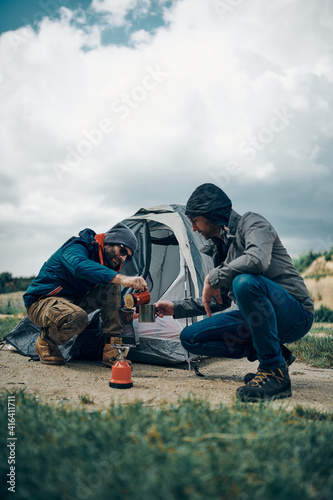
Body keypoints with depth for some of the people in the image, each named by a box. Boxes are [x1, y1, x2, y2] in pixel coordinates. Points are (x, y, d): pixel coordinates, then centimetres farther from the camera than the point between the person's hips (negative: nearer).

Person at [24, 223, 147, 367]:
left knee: (112, 286, -11)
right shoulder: (76, 247, -21)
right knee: (77, 317, -40)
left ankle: (112, 350, -13)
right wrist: (121, 278, -57)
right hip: (40, 303, -7)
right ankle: (45, 342, -6)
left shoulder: (107, 263, 4)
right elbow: (80, 266, -47)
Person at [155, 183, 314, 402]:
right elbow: (221, 300, 22)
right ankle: (276, 354, 3)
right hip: (258, 316, 9)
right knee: (191, 338, 0)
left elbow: (258, 259, -34)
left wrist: (213, 277, -21)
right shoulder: (220, 248, 15)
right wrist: (176, 308, 21)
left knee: (245, 281, -38)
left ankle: (275, 372, -23)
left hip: (296, 314, -9)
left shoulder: (251, 222, -10)